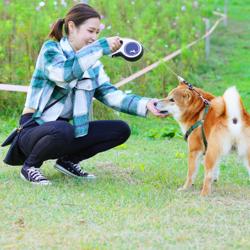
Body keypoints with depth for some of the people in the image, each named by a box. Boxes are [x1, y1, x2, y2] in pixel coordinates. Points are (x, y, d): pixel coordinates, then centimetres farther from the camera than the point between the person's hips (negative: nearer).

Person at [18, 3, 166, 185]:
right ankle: (30, 166, -11)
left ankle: (68, 161, 8)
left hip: (64, 129, 7)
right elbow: (62, 73, -32)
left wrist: (145, 105, -19)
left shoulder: (93, 64, 9)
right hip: (35, 129, -6)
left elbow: (112, 95, -3)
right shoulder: (51, 49, -9)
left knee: (121, 130, -4)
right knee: (63, 130, -40)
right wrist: (100, 47, -32)